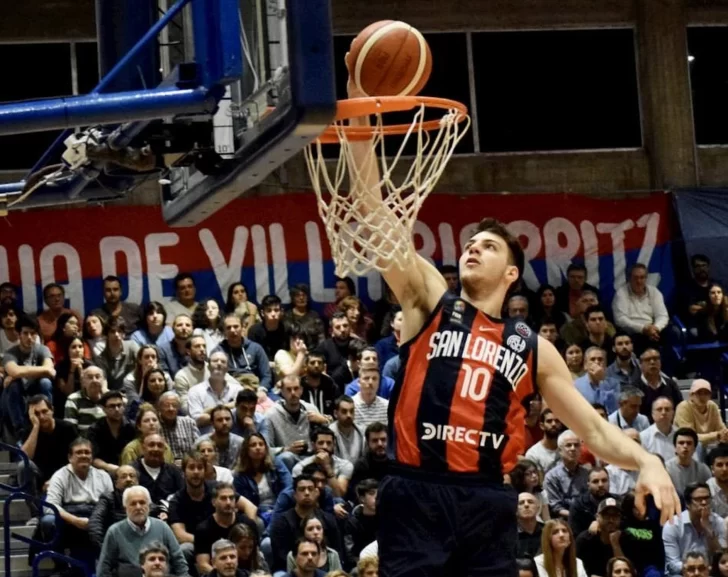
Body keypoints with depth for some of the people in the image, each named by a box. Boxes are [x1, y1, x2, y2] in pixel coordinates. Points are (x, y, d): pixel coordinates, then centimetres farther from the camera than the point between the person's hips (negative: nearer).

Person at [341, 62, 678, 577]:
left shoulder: (532, 347, 16)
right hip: (415, 495, -2)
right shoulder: (429, 301, 10)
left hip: (487, 503, 2)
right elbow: (373, 209, 3)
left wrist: (647, 461, -5)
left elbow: (595, 429, 16)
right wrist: (361, 114, -4)